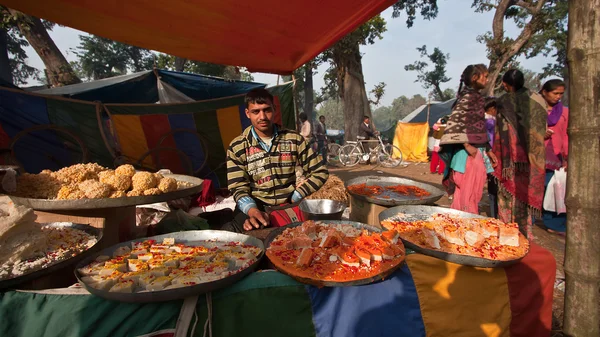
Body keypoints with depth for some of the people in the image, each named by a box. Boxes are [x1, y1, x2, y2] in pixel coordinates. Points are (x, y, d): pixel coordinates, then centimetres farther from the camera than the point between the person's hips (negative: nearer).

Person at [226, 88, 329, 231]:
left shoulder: (294, 139, 4)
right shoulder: (236, 147, 1)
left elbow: (320, 172, 7)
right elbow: (239, 188, -5)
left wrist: (294, 198, -3)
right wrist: (253, 210, -27)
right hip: (256, 206, -2)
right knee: (234, 230, -34)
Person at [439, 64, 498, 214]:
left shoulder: (476, 97, 19)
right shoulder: (468, 96, -9)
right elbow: (454, 121, -20)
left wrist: (488, 150, 23)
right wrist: (467, 145, -22)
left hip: (477, 152, 9)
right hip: (468, 153, -9)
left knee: (474, 194, 12)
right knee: (466, 194, -6)